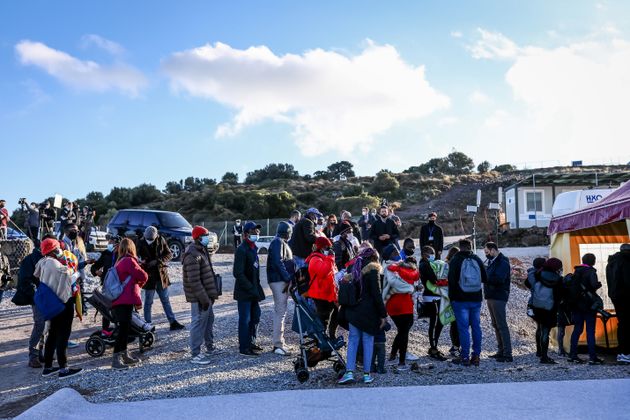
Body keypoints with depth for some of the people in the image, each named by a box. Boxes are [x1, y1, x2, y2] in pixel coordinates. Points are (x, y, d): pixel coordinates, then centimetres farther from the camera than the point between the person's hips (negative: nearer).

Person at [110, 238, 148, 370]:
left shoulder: (119, 262, 15)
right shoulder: (129, 261, -11)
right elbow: (143, 276, -12)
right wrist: (140, 283, 10)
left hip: (118, 301, 9)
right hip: (125, 302, -9)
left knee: (125, 328, 16)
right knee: (124, 329, -8)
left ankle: (124, 356, 24)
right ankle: (116, 359, -8)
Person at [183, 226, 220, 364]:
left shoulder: (202, 250, 11)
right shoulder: (193, 256, -22)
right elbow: (194, 281, -26)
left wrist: (210, 295, 18)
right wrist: (204, 298, -25)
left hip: (206, 295, 11)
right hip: (199, 297, -11)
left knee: (209, 320, 21)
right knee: (198, 323, -3)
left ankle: (210, 347, 36)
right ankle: (195, 355, 5)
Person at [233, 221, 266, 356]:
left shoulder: (254, 248, 13)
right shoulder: (241, 250, -16)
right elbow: (238, 273, -21)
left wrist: (257, 287, 12)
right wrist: (251, 289, -21)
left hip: (253, 290, 9)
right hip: (244, 292, -9)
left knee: (255, 317, 16)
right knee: (245, 319, -1)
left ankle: (251, 342, 30)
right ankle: (244, 347, 8)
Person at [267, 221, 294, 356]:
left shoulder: (282, 243, 19)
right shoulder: (277, 242, -12)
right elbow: (278, 262, -21)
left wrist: (289, 277, 9)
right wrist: (288, 277, -21)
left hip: (282, 280, 10)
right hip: (279, 280, -10)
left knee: (280, 311, 15)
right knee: (280, 311, -10)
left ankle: (279, 341, 24)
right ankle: (278, 345, -9)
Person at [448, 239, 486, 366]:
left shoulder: (455, 260, -8)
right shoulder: (477, 259, 2)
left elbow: (451, 280, -12)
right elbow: (485, 278, 5)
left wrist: (452, 297, -2)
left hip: (461, 300, -3)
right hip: (476, 299, 4)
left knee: (463, 328, -1)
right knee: (476, 326, 10)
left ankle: (465, 357, 0)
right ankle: (476, 356, 13)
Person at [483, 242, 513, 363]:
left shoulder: (503, 262, -12)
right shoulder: (491, 261, 16)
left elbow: (499, 279, -24)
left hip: (498, 297, -10)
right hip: (491, 297, 10)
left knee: (502, 325, -9)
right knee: (496, 325, 13)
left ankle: (508, 354, -7)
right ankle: (501, 351, 20)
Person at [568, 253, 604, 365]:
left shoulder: (576, 271, 10)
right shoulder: (591, 271, -10)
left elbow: (572, 286, 9)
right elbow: (594, 284, -25)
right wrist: (599, 284, -5)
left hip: (576, 304, 6)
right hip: (588, 305, -6)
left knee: (577, 329, 11)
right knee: (590, 330, -2)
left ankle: (572, 355, 12)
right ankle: (592, 357, -2)